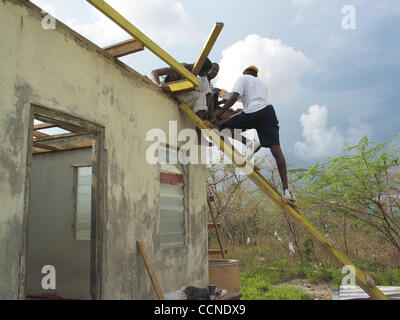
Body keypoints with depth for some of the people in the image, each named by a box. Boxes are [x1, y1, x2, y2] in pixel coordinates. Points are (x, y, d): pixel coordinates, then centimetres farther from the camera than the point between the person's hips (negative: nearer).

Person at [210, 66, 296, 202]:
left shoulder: (243, 78, 16)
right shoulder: (262, 83, 35)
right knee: (276, 149, -3)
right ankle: (286, 190, -12)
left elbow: (234, 97, -2)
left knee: (223, 124, 14)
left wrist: (218, 115, -6)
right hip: (268, 110, 5)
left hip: (251, 113, -5)